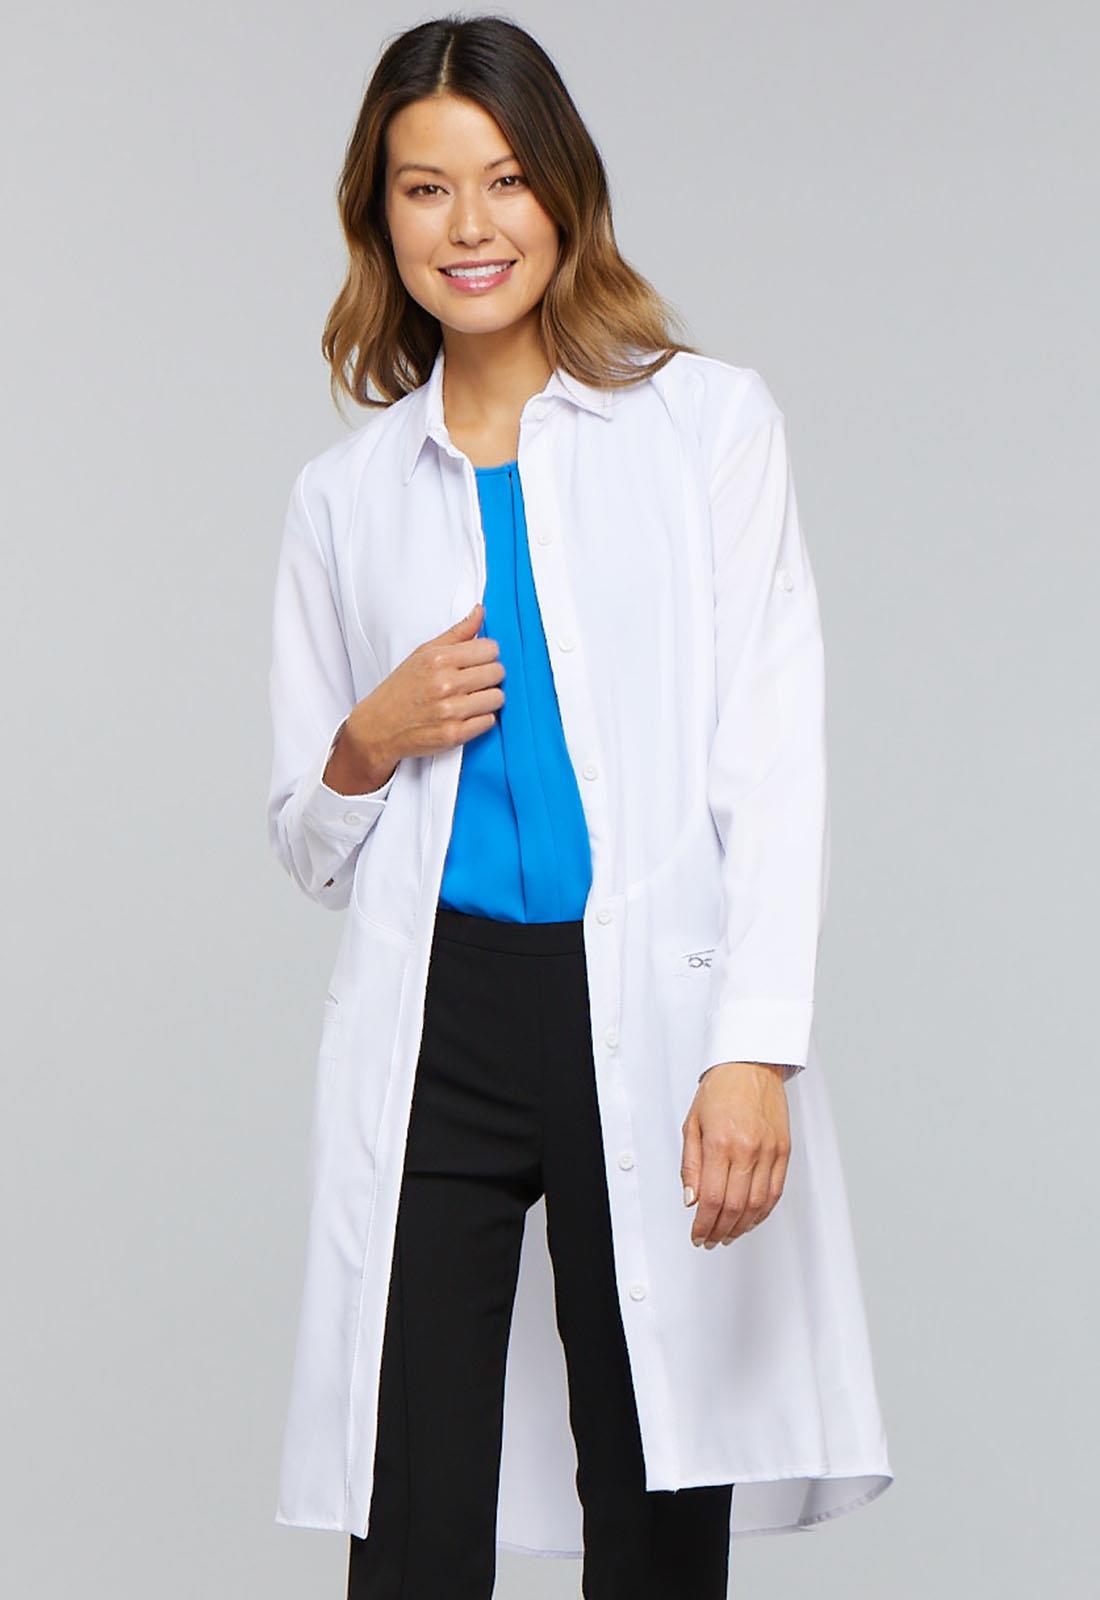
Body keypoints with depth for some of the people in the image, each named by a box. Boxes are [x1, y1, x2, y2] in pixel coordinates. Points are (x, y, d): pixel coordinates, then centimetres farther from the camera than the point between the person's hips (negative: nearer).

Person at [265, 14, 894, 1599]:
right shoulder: (346, 493, 15)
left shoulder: (710, 424, 8)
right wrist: (369, 745, -1)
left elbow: (775, 761, 1)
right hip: (434, 1031, 2)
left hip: (655, 1020, -2)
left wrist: (755, 1051, -11)